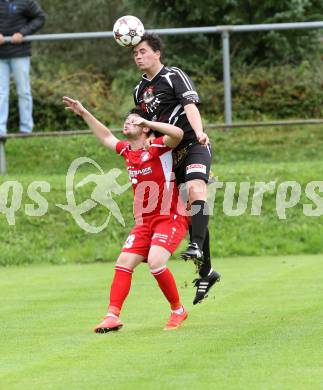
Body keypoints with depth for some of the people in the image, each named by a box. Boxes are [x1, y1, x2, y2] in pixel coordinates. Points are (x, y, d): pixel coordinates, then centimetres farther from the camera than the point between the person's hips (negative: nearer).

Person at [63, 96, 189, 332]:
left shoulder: (158, 148, -10)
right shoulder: (127, 151, 10)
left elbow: (178, 134, -31)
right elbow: (106, 137, 30)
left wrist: (146, 122, -31)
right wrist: (84, 114, 30)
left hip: (171, 218, -8)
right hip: (144, 221, 8)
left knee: (156, 262, -24)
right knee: (124, 264, -4)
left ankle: (178, 311, -6)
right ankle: (113, 316, -4)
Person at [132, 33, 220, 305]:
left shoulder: (174, 76, -5)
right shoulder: (139, 90, 16)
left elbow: (190, 105, -19)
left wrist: (199, 132, -35)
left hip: (194, 144, -7)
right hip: (170, 151, 7)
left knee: (195, 188, -31)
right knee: (190, 208, 6)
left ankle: (197, 246, -44)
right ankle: (206, 271, 11)